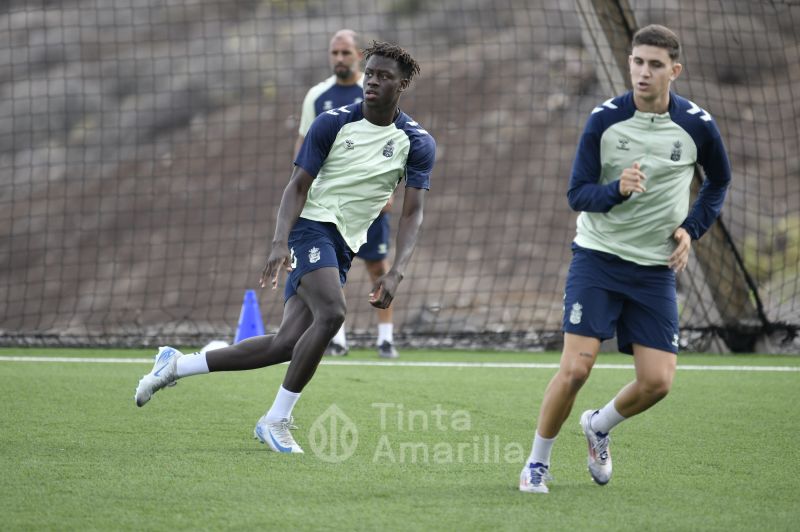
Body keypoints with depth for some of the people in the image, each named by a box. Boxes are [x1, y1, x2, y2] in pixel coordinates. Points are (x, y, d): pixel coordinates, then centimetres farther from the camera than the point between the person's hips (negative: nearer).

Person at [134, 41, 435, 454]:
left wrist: (396, 273, -18)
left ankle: (176, 365, 10)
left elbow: (412, 212, -3)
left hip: (343, 249, 4)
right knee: (331, 313, -29)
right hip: (313, 225, -4)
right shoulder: (332, 123, -4)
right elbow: (298, 185, -5)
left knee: (287, 343, -5)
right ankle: (276, 420, -18)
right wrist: (280, 243, -21)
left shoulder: (418, 143, 1)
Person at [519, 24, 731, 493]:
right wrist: (618, 189, -27)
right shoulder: (604, 119, -8)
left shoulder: (697, 125, -4)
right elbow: (578, 194, -7)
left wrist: (692, 229, 2)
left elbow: (719, 181, 15)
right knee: (576, 367, -13)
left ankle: (599, 426, 26)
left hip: (655, 269, 2)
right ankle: (538, 462, 7)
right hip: (597, 259, -2)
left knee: (657, 382, -6)